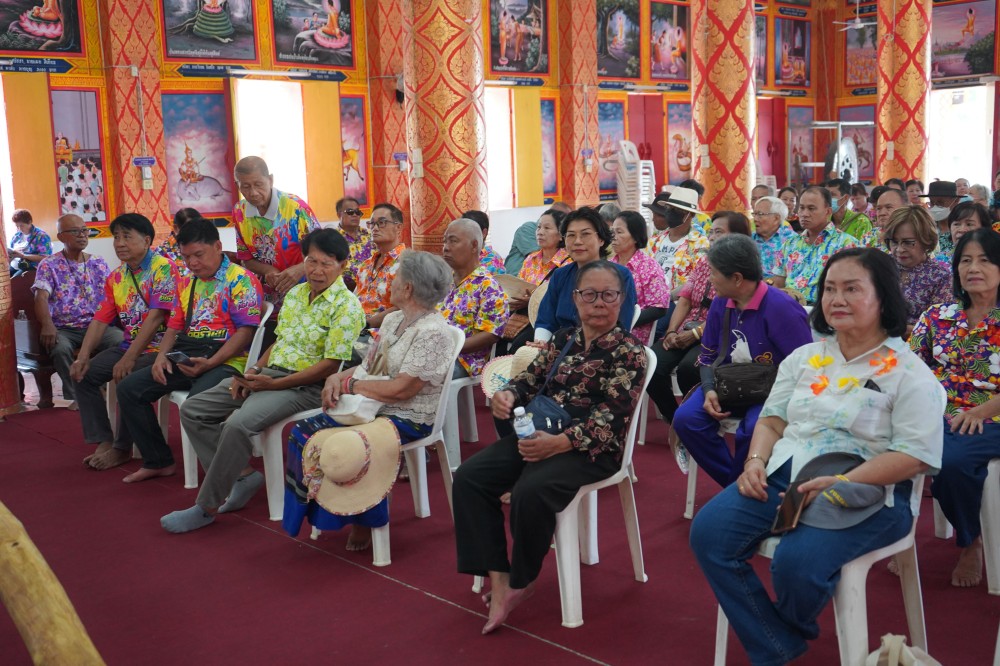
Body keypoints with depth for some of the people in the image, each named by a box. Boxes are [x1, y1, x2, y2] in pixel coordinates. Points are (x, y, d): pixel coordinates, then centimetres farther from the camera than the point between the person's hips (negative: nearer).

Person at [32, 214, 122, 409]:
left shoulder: (99, 263, 14)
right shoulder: (48, 265, 3)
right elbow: (41, 297, -10)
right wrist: (47, 325, -30)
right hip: (63, 329, -2)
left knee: (121, 339, -30)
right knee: (60, 347, -36)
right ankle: (74, 395, -15)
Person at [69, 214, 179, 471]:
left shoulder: (163, 268, -12)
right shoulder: (115, 278, 11)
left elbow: (156, 316, -20)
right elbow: (100, 320, 7)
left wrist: (129, 359, -24)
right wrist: (83, 357, -9)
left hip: (159, 348, -8)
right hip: (128, 346, 8)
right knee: (83, 374, -6)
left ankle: (122, 448, -9)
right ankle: (103, 441, -1)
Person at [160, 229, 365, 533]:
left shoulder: (347, 306, -11)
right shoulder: (295, 293, 13)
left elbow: (330, 365, -16)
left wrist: (274, 384, -18)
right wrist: (253, 372, -1)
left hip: (306, 385, -8)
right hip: (270, 372, 8)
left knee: (238, 423, -31)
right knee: (192, 410, -1)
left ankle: (207, 507, -15)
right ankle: (243, 474, 2)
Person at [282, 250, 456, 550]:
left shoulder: (433, 332, -19)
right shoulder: (393, 320, 11)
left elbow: (400, 390, -23)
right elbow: (369, 365, 15)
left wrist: (350, 385, -14)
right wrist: (339, 377, -6)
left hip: (408, 420, -9)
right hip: (375, 409, 9)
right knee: (304, 432, -5)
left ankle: (361, 523, -2)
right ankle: (318, 512, 5)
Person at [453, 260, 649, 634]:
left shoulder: (629, 351, -6)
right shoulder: (563, 340, 15)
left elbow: (610, 419, -16)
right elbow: (532, 378, 14)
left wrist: (559, 442, -28)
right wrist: (509, 394, -12)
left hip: (591, 448, -7)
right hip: (538, 433, 7)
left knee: (530, 491, -33)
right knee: (468, 478, -11)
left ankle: (521, 580, -6)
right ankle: (498, 578, -11)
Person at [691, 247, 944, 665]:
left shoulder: (909, 373, -3)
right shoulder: (804, 357, 16)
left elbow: (915, 456, -10)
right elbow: (773, 420, 17)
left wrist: (841, 484, -22)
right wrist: (755, 461, -5)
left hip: (868, 492, -5)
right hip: (784, 474, 6)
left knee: (797, 562, -32)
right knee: (708, 532, -19)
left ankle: (795, 630, 7)